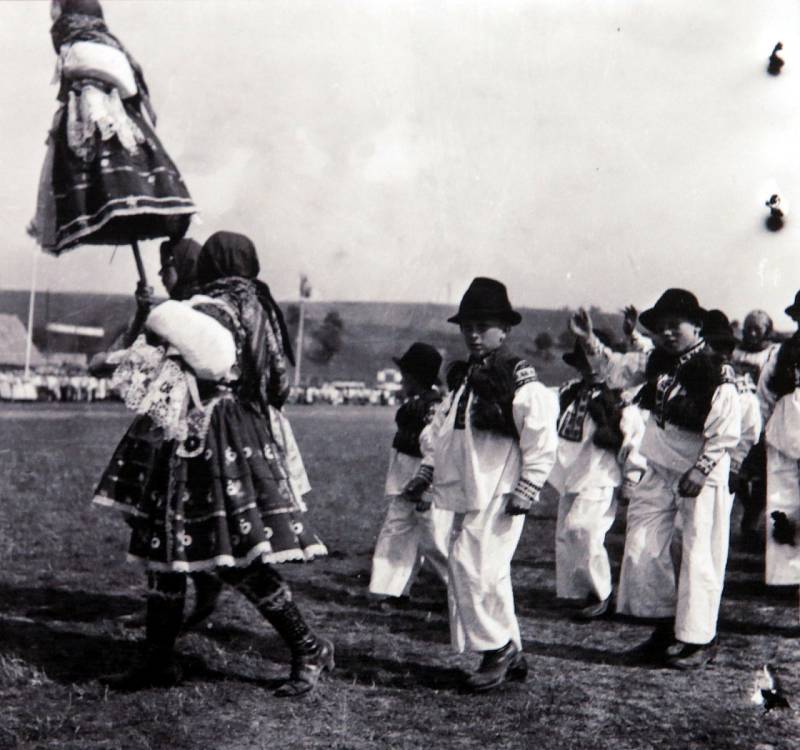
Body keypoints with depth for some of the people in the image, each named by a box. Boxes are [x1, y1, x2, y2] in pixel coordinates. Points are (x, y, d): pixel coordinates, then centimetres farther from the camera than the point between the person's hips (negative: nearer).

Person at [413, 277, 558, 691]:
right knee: (486, 574, 12)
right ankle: (511, 654, 22)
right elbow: (441, 429, 23)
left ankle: (497, 647, 2)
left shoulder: (519, 379, -10)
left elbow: (542, 436, -13)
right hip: (468, 494, 8)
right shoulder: (461, 378, 15)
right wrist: (426, 471, 12)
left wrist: (527, 490, -14)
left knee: (474, 567, -14)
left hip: (497, 495, -8)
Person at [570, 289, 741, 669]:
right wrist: (590, 341, -3)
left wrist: (700, 470, -19)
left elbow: (726, 433, -17)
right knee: (643, 549, 7)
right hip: (660, 472, 7)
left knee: (699, 555, -1)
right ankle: (665, 626, 21)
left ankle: (699, 639, 10)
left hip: (702, 478, -7)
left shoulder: (716, 374, -17)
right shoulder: (655, 363, 3)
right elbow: (615, 369, 11)